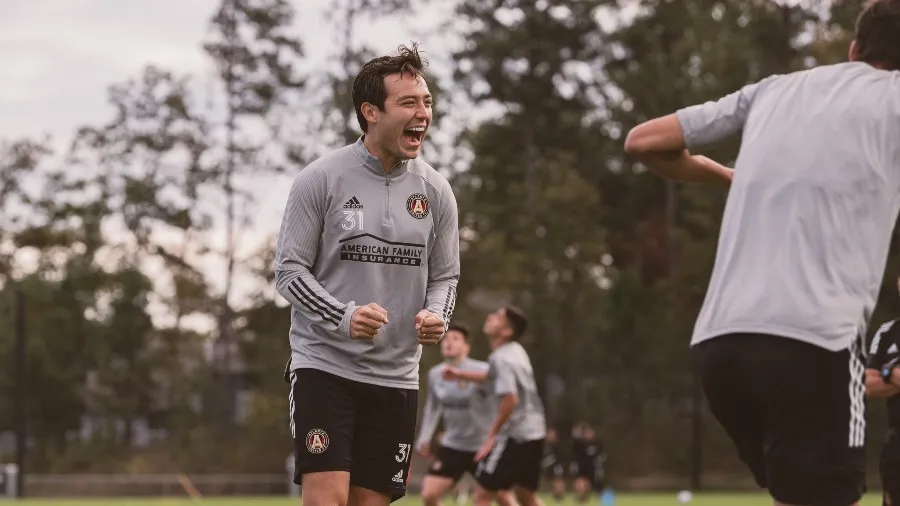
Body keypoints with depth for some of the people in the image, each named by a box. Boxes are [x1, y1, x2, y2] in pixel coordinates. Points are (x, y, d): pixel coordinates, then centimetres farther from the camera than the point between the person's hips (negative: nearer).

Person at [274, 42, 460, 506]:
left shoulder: (435, 190, 4)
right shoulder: (321, 179, -8)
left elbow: (445, 276, 12)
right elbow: (289, 270, -7)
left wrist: (436, 316, -11)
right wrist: (344, 317, -23)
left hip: (395, 376, 4)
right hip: (324, 364, -4)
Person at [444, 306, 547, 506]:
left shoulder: (501, 358, -15)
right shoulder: (515, 351, 13)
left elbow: (510, 399, -25)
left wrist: (491, 436, -18)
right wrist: (460, 374, 31)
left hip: (515, 435, -9)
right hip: (534, 432, 9)